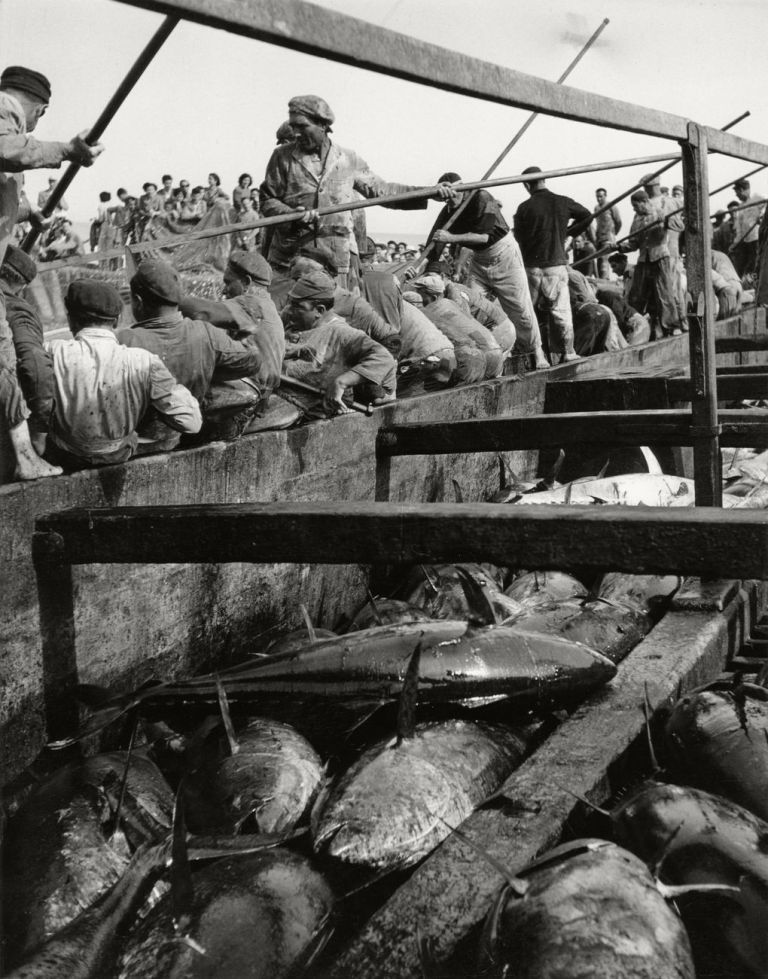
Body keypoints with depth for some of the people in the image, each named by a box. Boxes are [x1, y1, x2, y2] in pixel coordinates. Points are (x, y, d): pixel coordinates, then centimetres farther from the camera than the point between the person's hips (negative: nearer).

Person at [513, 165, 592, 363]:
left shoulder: (525, 208, -7)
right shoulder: (563, 203, 1)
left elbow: (519, 238, 0)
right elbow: (587, 216, 14)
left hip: (532, 265, -2)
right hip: (557, 264, 2)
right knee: (561, 311, 7)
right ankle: (567, 352, 6)